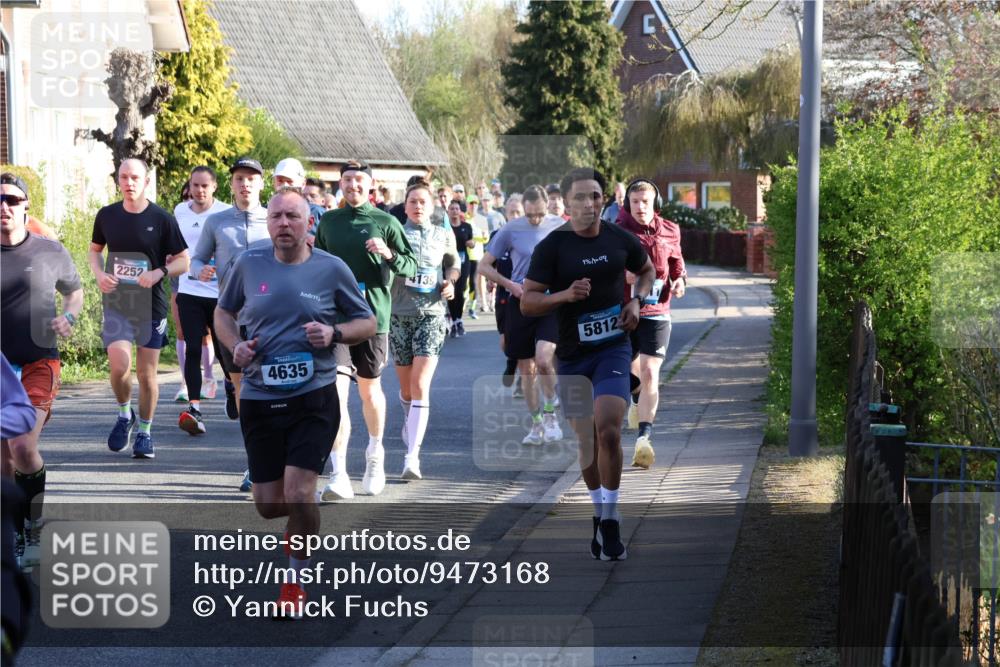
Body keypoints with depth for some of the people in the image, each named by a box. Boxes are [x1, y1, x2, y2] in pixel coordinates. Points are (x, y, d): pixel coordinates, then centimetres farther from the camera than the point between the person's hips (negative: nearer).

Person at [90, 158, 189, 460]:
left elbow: (183, 261, 1)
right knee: (119, 365, -17)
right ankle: (124, 414, 12)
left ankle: (144, 433, 21)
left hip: (151, 305, -1)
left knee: (147, 373, 5)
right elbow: (95, 249, 19)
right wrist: (99, 274, -2)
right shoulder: (107, 215, 3)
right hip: (116, 303, 1)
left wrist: (158, 273, -18)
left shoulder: (162, 219, -4)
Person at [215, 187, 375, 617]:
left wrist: (334, 334, -12)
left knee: (299, 495, -14)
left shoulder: (332, 269, -1)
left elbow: (367, 322, 8)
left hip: (314, 398, -2)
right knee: (268, 506, 5)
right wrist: (235, 345, -3)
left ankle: (297, 578, 10)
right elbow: (223, 312, 17)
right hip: (259, 398, 2)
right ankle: (303, 516, 42)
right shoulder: (248, 264, 2)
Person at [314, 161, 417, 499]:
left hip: (373, 317, -1)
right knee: (335, 392, -13)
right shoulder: (328, 221, 10)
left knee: (370, 390, 13)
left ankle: (375, 452, 40)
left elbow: (411, 267, 0)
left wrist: (389, 255, -17)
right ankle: (339, 475, -15)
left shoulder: (386, 222, 3)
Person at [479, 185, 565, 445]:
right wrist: (510, 285, -9)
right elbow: (484, 266, 3)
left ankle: (550, 412, 0)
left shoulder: (561, 228, 0)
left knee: (544, 360, -21)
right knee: (526, 369, 7)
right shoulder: (510, 230, -2)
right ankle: (537, 424, 21)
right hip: (520, 304, 1)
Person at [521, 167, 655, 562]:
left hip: (613, 348, 0)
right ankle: (599, 510, 30)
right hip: (571, 354, 1)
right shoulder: (551, 247, -7)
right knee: (585, 438, 9)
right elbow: (526, 302, -8)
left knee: (608, 430, -18)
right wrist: (564, 295, -24)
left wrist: (637, 301, 2)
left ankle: (610, 519, -7)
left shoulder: (620, 240, 0)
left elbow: (647, 270, 21)